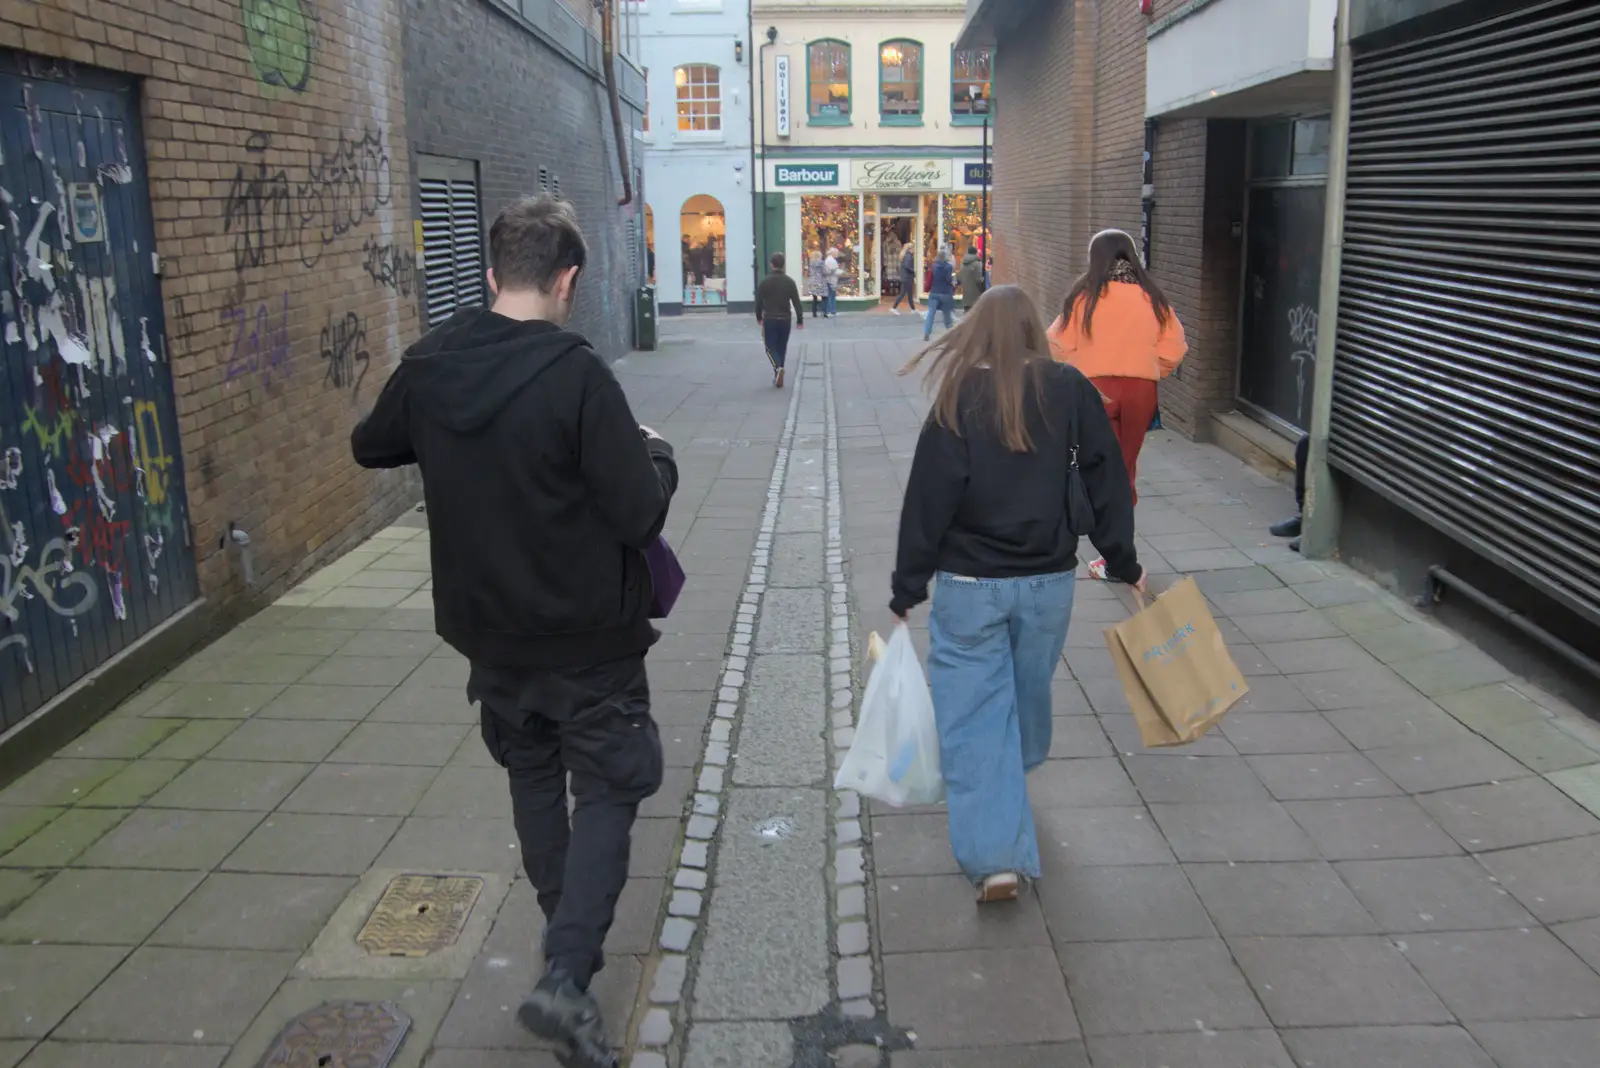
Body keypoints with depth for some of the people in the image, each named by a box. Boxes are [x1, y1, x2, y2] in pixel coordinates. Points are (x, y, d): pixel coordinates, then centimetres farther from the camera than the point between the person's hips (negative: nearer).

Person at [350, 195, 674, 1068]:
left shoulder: (428, 367, -5)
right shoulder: (576, 375, -23)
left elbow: (369, 446, 15)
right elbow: (641, 515, -22)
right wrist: (655, 453, -3)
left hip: (489, 631, 6)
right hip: (588, 635, -5)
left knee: (532, 777, 23)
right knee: (605, 791, 9)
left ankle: (567, 936, 40)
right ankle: (566, 975, -3)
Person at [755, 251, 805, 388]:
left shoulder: (765, 281, -7)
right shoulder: (790, 282, -2)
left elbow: (758, 301, -1)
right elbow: (796, 302, -2)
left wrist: (759, 317, 14)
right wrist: (800, 320, 4)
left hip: (769, 320, -2)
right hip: (785, 320, 2)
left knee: (770, 347, 4)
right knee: (782, 347, 13)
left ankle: (777, 368, -24)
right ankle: (778, 376, 16)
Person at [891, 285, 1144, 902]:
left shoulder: (958, 399, -9)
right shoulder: (1070, 390, -3)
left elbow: (929, 499, -10)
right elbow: (1107, 481, 0)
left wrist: (906, 591, -3)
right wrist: (1125, 564, 10)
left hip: (969, 585, -3)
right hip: (1048, 581, 3)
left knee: (974, 711, 2)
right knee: (1028, 694, 22)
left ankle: (995, 856, -4)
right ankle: (1009, 793, 47)